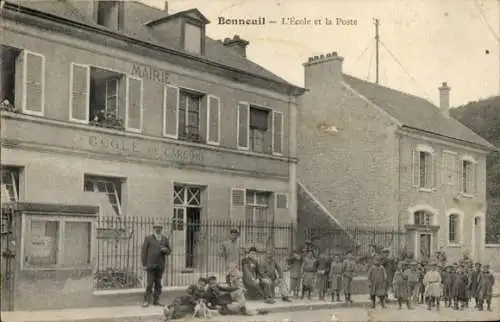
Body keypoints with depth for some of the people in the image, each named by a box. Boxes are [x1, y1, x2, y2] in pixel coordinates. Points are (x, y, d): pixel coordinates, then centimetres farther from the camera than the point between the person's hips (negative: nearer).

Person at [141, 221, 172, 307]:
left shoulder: (165, 239, 11)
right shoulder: (148, 238, 1)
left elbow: (169, 250, 14)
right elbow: (144, 251, -1)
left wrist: (165, 250, -11)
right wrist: (144, 264, -6)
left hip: (160, 265, 3)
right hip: (150, 265, -3)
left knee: (158, 284, 6)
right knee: (149, 283, -6)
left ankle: (156, 300, 12)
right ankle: (146, 301, 0)